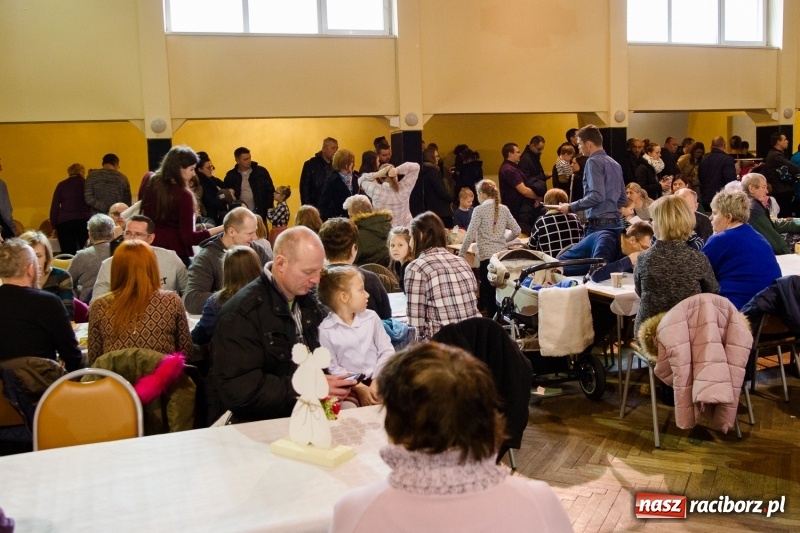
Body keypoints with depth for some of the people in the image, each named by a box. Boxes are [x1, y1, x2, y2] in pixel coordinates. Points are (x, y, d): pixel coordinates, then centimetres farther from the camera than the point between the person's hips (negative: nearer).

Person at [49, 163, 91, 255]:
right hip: (84, 221, 0)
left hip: (64, 222, 0)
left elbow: (54, 207, 6)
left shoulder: (62, 185, 8)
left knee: (68, 254, -1)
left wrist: (54, 225, 10)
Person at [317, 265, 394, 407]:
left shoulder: (371, 317, 8)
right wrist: (359, 387, -16)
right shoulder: (325, 329, -5)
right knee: (347, 409, -33)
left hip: (377, 379, 4)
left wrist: (376, 383, -8)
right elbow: (331, 368, -8)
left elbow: (387, 351, 5)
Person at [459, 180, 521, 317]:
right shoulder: (504, 209, 9)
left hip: (487, 256, -5)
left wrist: (460, 255, -1)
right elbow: (516, 231, 11)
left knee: (488, 294, 0)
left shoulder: (480, 209, -5)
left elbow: (470, 235, -9)